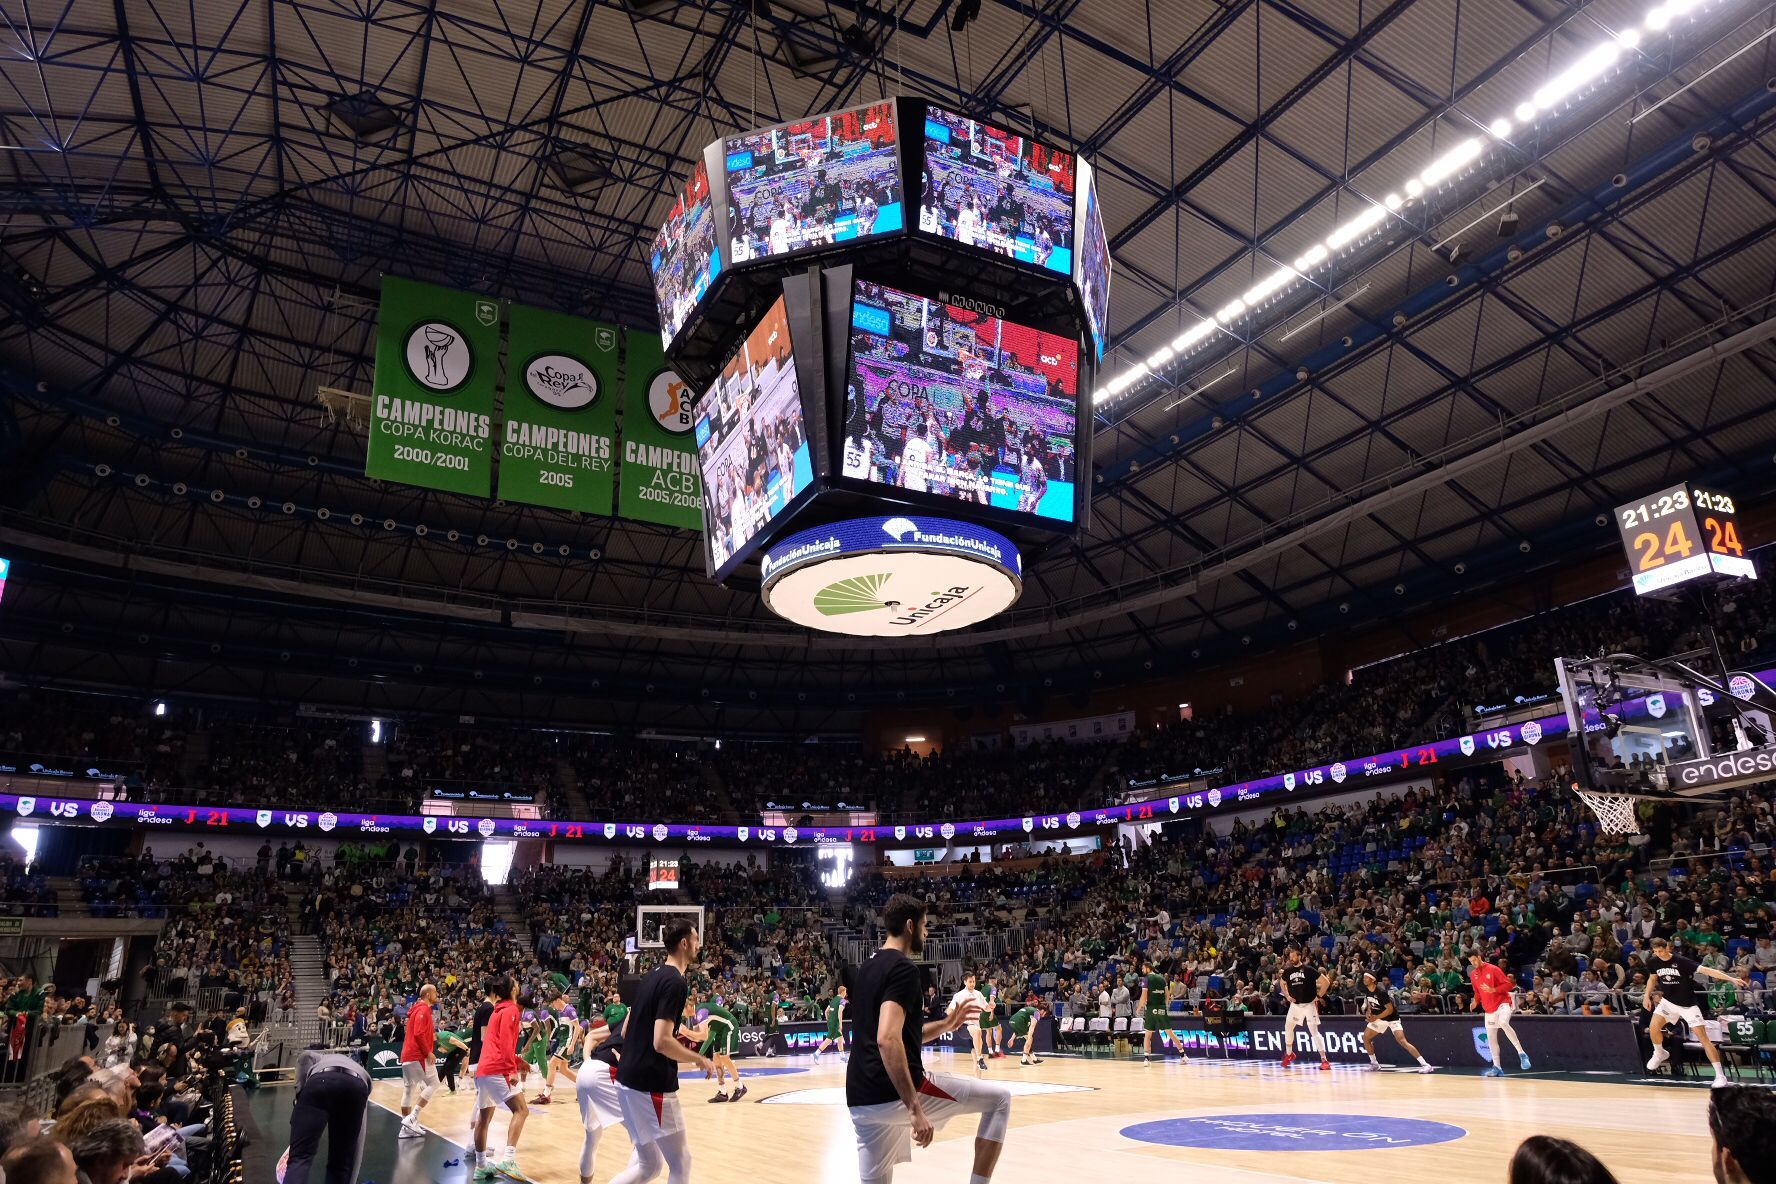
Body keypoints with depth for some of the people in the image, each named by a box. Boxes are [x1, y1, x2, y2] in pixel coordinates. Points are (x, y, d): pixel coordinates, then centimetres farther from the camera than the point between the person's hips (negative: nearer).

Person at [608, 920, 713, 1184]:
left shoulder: (652, 976, 12)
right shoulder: (675, 982, -16)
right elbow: (662, 1042, -23)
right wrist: (699, 1059, -8)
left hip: (629, 1080, 9)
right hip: (652, 1086, -9)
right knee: (680, 1163, 6)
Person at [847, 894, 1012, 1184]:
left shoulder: (865, 971, 18)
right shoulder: (903, 969, -11)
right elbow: (887, 1040, -25)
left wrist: (946, 1025, 26)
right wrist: (914, 1107, -27)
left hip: (862, 1101, 9)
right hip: (895, 1093, -9)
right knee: (1000, 1099, 2)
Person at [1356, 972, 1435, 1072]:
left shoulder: (1380, 991, -28)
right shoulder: (1366, 990, -5)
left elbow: (1390, 1009, -25)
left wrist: (1376, 1017, -25)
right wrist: (1369, 1011, -4)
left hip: (1391, 1018, -8)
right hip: (1378, 1018, 8)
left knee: (1402, 1041, -22)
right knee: (1365, 1038, 4)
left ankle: (1426, 1065, -20)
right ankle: (1374, 1064, 19)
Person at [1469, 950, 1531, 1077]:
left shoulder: (1493, 969, -10)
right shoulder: (1473, 974, 8)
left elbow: (1508, 984, -11)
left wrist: (1493, 990, -23)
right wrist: (1475, 1002, 5)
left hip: (1502, 1003, -7)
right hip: (1489, 1009, 7)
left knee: (1503, 1023, -35)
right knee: (1490, 1037, 6)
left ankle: (1522, 1054, -27)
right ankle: (1497, 1067, 14)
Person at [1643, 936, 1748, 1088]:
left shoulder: (1681, 961, -21)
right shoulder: (1653, 962, -6)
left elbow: (1706, 970, -31)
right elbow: (1652, 978, 14)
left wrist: (1732, 979, -41)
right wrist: (1647, 996, 8)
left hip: (1688, 1004, -4)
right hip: (1668, 1001, 4)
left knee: (1703, 1038, -9)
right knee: (1653, 1027, -10)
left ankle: (1720, 1076, -3)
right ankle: (1660, 1054, 19)